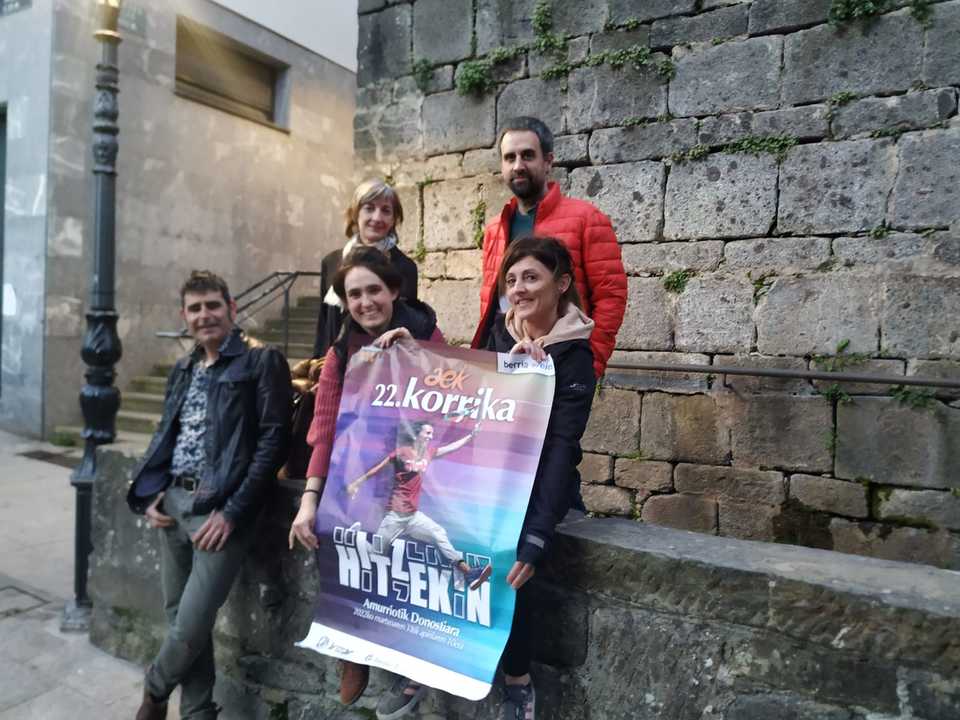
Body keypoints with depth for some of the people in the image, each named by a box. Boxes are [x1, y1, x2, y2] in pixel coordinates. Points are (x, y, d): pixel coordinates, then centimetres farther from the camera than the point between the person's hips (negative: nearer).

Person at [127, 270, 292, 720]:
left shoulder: (262, 362, -6)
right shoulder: (182, 371, 16)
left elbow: (273, 440, -12)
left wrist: (232, 511, -16)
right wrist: (151, 495, 6)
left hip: (220, 508, -6)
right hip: (173, 504, 7)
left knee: (190, 627, -3)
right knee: (180, 618, 12)